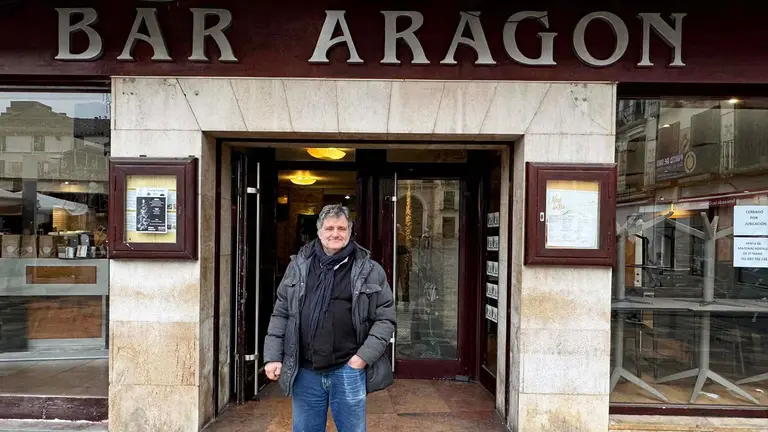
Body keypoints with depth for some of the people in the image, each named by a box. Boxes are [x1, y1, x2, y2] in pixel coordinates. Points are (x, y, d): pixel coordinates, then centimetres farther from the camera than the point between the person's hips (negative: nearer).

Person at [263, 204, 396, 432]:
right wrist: (273, 356, 2)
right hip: (304, 371, 2)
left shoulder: (369, 269, -3)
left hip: (348, 370, -2)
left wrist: (365, 355, -10)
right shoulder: (299, 265, 4)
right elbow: (281, 314, 8)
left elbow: (385, 317, -1)